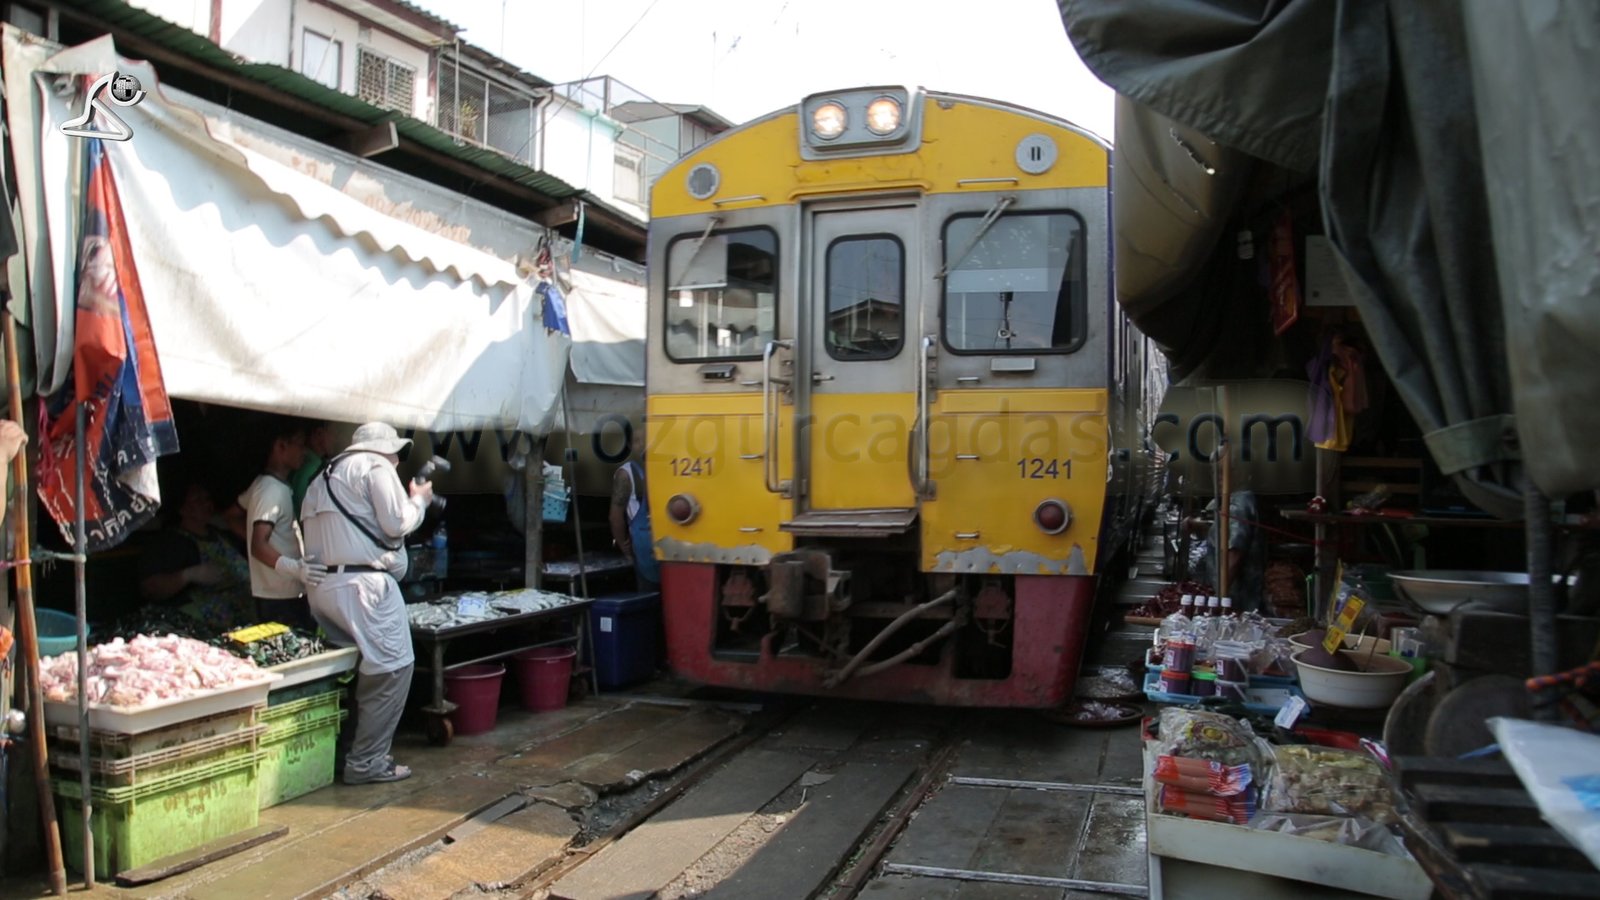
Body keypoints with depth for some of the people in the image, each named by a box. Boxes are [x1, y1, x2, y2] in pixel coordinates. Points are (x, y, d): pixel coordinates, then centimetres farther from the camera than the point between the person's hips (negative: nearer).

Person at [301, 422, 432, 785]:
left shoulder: (325, 476, 25)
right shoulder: (375, 467, 0)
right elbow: (397, 523, -7)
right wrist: (419, 500, 8)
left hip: (321, 586, 9)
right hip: (362, 583, -9)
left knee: (353, 668, 17)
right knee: (393, 668, -5)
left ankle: (348, 750, 20)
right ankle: (367, 761, -4)